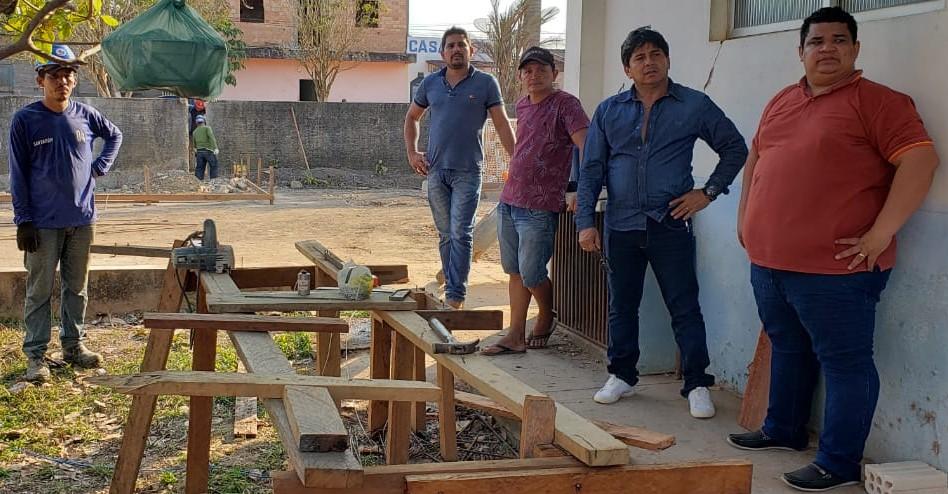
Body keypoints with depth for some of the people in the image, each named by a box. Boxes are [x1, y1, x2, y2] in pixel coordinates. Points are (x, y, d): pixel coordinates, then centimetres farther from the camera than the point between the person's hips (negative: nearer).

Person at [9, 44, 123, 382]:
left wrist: (100, 166, 7)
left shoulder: (85, 114, 2)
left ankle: (74, 345, 25)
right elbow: (18, 175, -6)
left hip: (82, 219, 4)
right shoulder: (25, 120, -7)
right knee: (40, 290, 1)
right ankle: (36, 355, 7)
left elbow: (115, 135, 23)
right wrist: (23, 220, -9)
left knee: (77, 288, 13)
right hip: (44, 223, -4)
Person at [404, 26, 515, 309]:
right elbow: (412, 118, 22)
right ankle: (451, 284, 20)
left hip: (467, 171, -4)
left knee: (461, 233, -9)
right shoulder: (431, 83, 8)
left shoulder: (485, 83, -1)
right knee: (446, 234, 10)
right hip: (436, 170, 4)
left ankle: (455, 295, -7)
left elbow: (502, 126, -1)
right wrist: (411, 152, 11)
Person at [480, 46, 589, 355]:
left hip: (539, 207, -8)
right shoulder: (522, 106, 14)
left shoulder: (565, 104, -10)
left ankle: (546, 318, 25)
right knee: (515, 271, 10)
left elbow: (586, 146, -19)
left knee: (531, 275, -3)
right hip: (509, 201, 8)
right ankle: (516, 336, 16)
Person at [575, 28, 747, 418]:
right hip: (620, 226, 3)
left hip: (670, 224, -3)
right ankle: (622, 376, 26)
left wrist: (709, 191, -1)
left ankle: (697, 385, 7)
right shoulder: (609, 111, 6)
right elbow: (591, 169, 6)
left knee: (685, 307, -1)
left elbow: (735, 148, 8)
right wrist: (585, 222, -2)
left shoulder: (694, 106, 0)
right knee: (622, 306, 12)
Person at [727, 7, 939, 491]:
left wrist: (880, 234, -21)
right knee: (788, 349, 21)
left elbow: (920, 161, -17)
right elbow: (755, 160, 27)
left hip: (834, 268, -8)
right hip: (768, 261, 8)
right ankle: (783, 429, 37)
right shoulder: (781, 102, 14)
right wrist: (745, 217, 19)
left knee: (844, 361, 0)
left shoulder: (876, 102, -9)